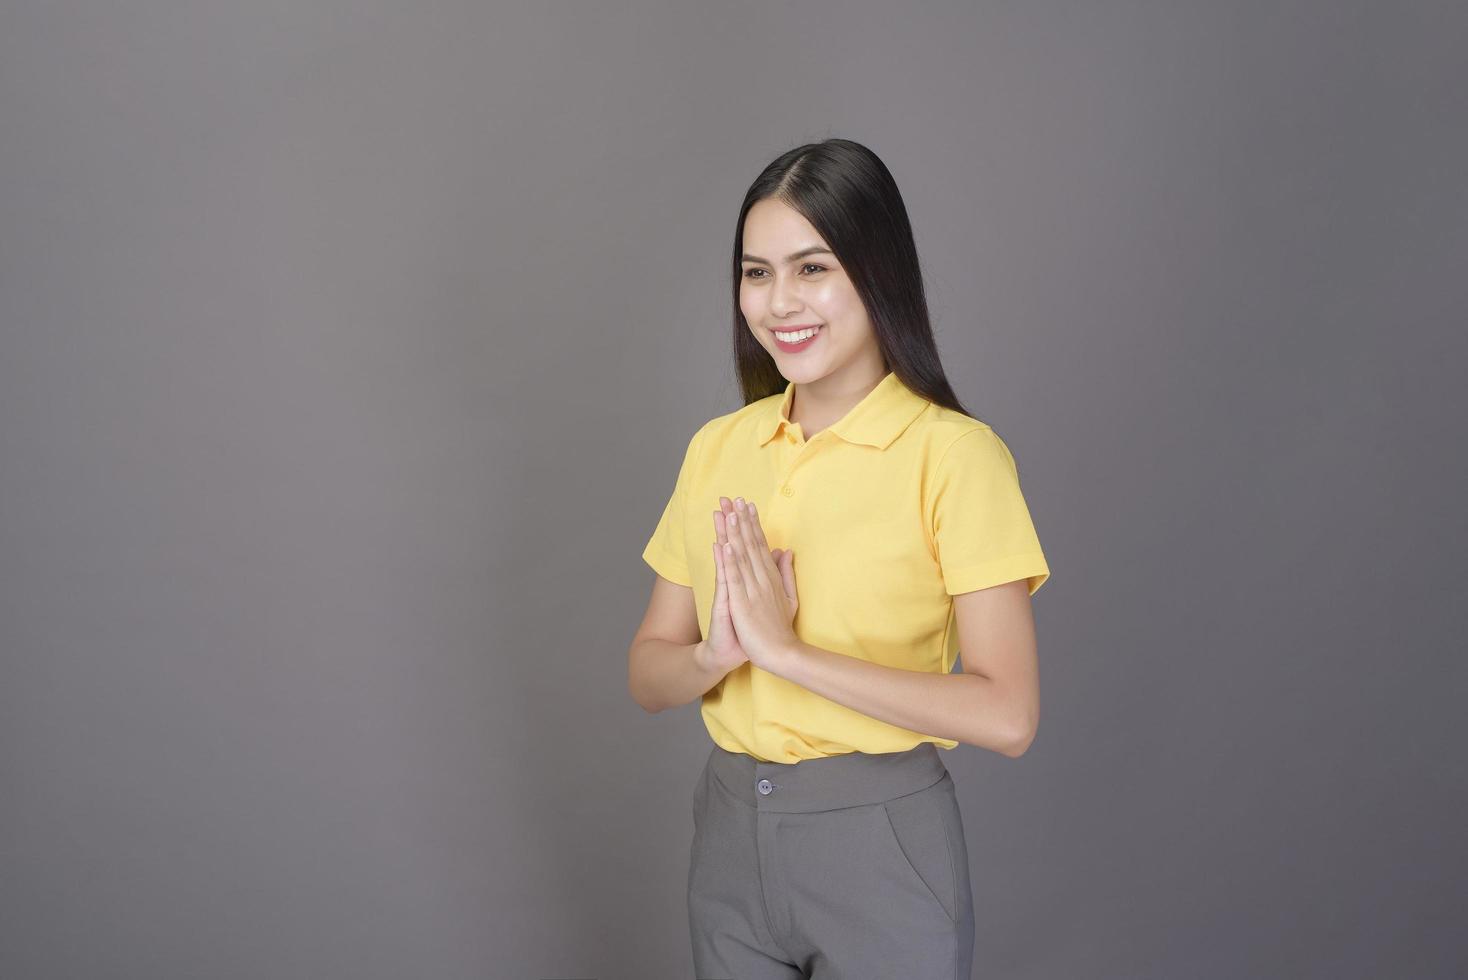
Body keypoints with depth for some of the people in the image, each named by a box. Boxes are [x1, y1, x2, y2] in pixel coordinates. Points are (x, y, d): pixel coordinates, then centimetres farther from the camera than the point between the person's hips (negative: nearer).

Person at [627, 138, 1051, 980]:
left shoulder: (954, 453, -14)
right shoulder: (717, 447, 3)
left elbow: (1007, 714, -21)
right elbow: (649, 672, 5)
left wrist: (786, 649, -22)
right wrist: (717, 656, -17)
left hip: (882, 843, -5)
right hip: (728, 832, 5)